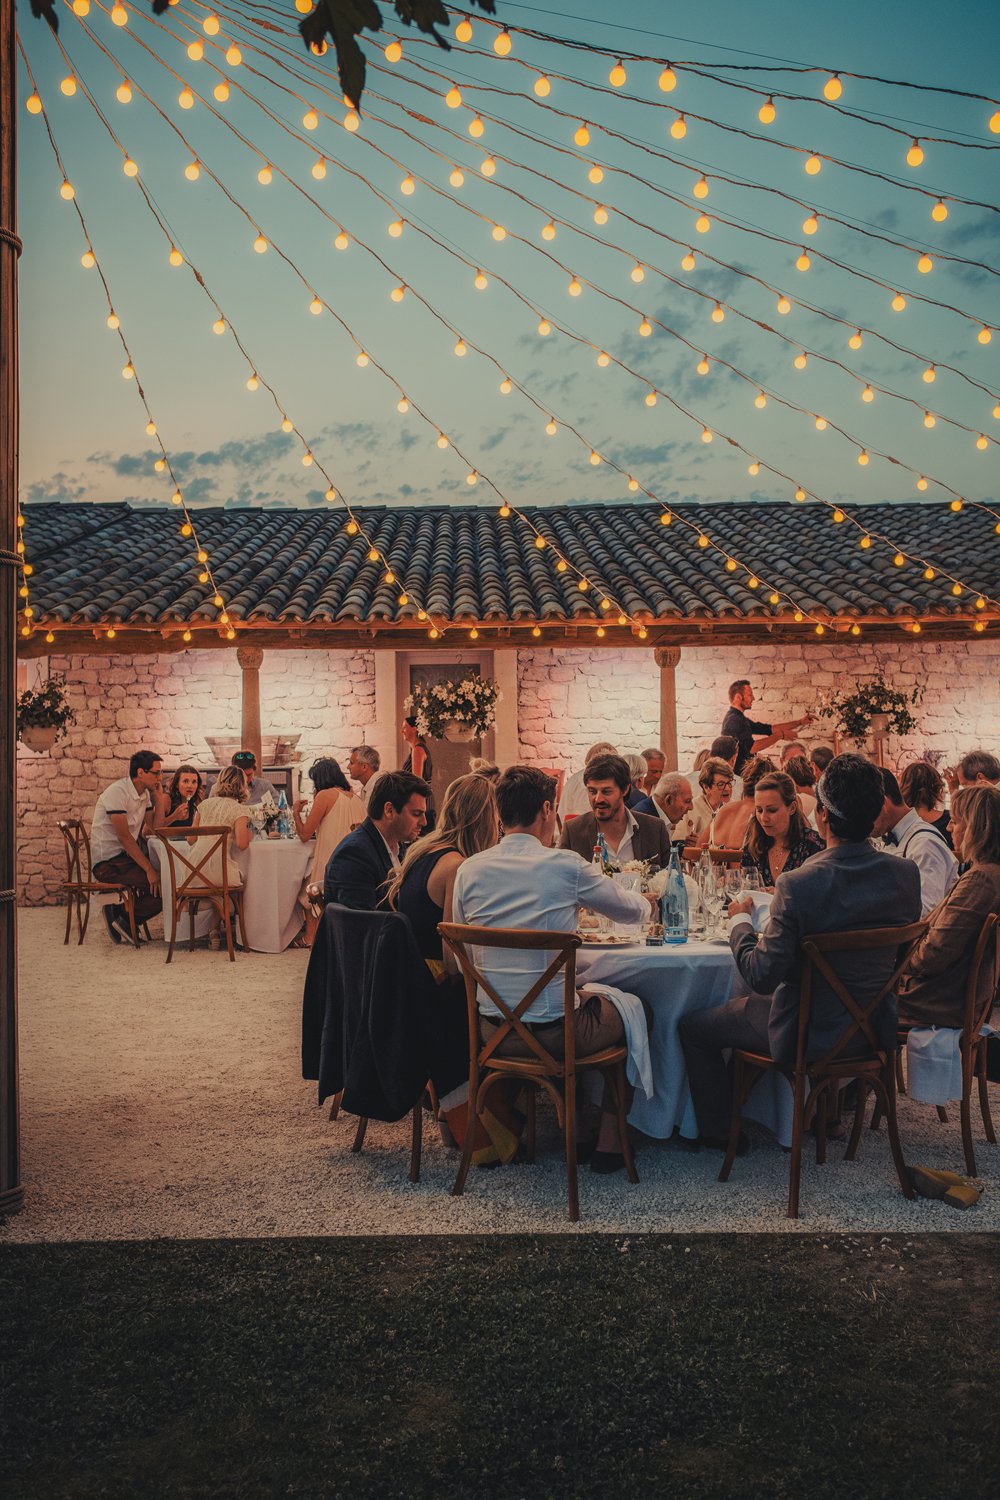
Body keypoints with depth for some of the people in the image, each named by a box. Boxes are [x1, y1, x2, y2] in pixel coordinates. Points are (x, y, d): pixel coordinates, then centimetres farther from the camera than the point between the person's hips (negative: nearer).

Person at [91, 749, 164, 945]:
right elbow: (124, 836, -23)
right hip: (108, 862, -9)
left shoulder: (144, 793, 12)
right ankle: (124, 917, -4)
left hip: (127, 855, 9)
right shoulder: (117, 792, -16)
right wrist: (149, 870, -27)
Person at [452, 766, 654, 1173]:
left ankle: (578, 1132, 36)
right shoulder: (564, 865, -13)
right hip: (553, 1031, -5)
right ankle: (609, 1142, 26)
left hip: (492, 1030, 5)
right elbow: (633, 911, 2)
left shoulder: (470, 869, -3)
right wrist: (648, 901, 28)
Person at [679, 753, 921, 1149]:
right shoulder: (906, 874, -12)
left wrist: (740, 921, -5)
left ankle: (719, 1131, 28)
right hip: (875, 1029, 6)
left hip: (810, 1035, -6)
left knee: (692, 1027, 15)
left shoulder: (798, 885, -30)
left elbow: (761, 975, -24)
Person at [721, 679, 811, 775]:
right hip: (739, 773, -10)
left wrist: (800, 722, 15)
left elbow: (768, 729, 20)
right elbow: (752, 747, -26)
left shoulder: (739, 718, 17)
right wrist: (780, 735, -18)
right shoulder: (733, 720, -16)